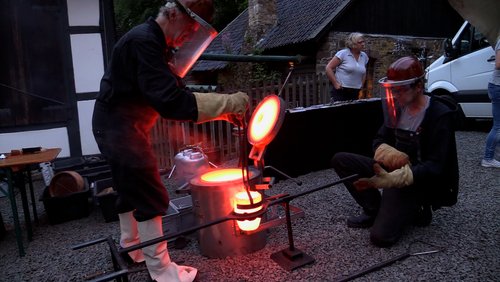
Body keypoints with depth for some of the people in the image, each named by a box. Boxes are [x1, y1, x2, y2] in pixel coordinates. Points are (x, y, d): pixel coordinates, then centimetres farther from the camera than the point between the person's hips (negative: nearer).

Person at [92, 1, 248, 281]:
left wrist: (224, 111, -1)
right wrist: (228, 103, -31)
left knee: (132, 189, 20)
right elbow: (170, 101, -34)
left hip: (125, 126, 10)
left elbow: (175, 92, 8)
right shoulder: (144, 42, -24)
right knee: (150, 195, -5)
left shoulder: (156, 44, 10)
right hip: (119, 126, -10)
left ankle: (131, 248, 38)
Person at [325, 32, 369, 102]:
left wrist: (361, 85, 16)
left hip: (355, 94, 6)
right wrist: (335, 84, -11)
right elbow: (328, 68, -9)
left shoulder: (364, 56, 12)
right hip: (340, 92, -6)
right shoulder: (343, 54, -6)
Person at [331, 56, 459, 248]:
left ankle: (415, 209, 8)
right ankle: (375, 209, 0)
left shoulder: (439, 115, -18)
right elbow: (379, 141, 9)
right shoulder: (398, 107, 2)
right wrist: (390, 154, -17)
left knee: (381, 236, -21)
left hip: (417, 181, -6)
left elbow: (435, 167, -24)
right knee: (340, 160, -11)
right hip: (392, 169, 7)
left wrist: (395, 178, -39)